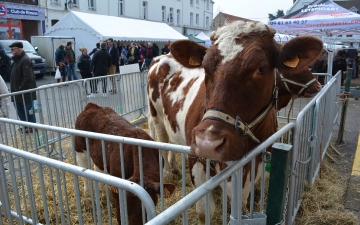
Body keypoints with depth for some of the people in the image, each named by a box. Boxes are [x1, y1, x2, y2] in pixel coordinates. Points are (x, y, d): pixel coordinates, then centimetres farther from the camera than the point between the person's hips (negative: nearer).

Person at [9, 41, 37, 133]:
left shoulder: (25, 60, -19)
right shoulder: (17, 59, 12)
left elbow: (28, 78, -25)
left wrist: (20, 89, -21)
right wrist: (15, 90, 13)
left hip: (25, 92, -10)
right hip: (18, 91, 10)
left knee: (28, 109, 2)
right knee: (19, 107, 16)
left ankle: (32, 127, 14)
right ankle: (26, 125, 28)